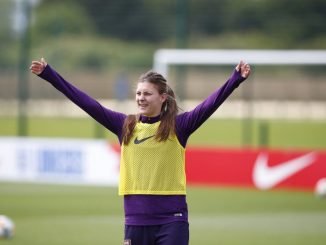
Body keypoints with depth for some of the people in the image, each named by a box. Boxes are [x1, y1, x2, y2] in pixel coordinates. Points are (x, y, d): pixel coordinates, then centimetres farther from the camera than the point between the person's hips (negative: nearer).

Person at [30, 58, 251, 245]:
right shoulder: (125, 126, 6)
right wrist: (48, 74, 2)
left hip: (172, 220, -3)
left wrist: (236, 78, -27)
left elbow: (209, 105, -13)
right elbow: (88, 103, 5)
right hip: (136, 219, 3)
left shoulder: (177, 126, -1)